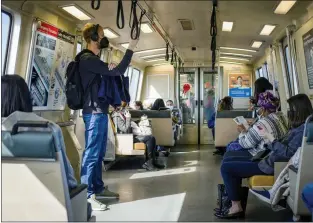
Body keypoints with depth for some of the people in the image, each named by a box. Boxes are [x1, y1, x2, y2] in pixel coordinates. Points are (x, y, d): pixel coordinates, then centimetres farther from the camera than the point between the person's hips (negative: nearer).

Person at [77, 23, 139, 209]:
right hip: (94, 112, -10)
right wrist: (131, 49, -10)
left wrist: (119, 66, 10)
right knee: (92, 153, -7)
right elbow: (117, 72, -19)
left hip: (100, 111, 10)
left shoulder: (93, 60, 20)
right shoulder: (88, 59, -13)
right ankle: (86, 195, 0)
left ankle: (98, 188, 24)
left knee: (99, 154, 14)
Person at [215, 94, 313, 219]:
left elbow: (288, 153, -25)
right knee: (227, 161, 9)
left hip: (273, 166, -10)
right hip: (269, 159, 10)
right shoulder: (298, 126, 13)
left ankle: (236, 207, 0)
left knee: (226, 168, -11)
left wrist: (270, 137, -19)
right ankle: (234, 197, 9)